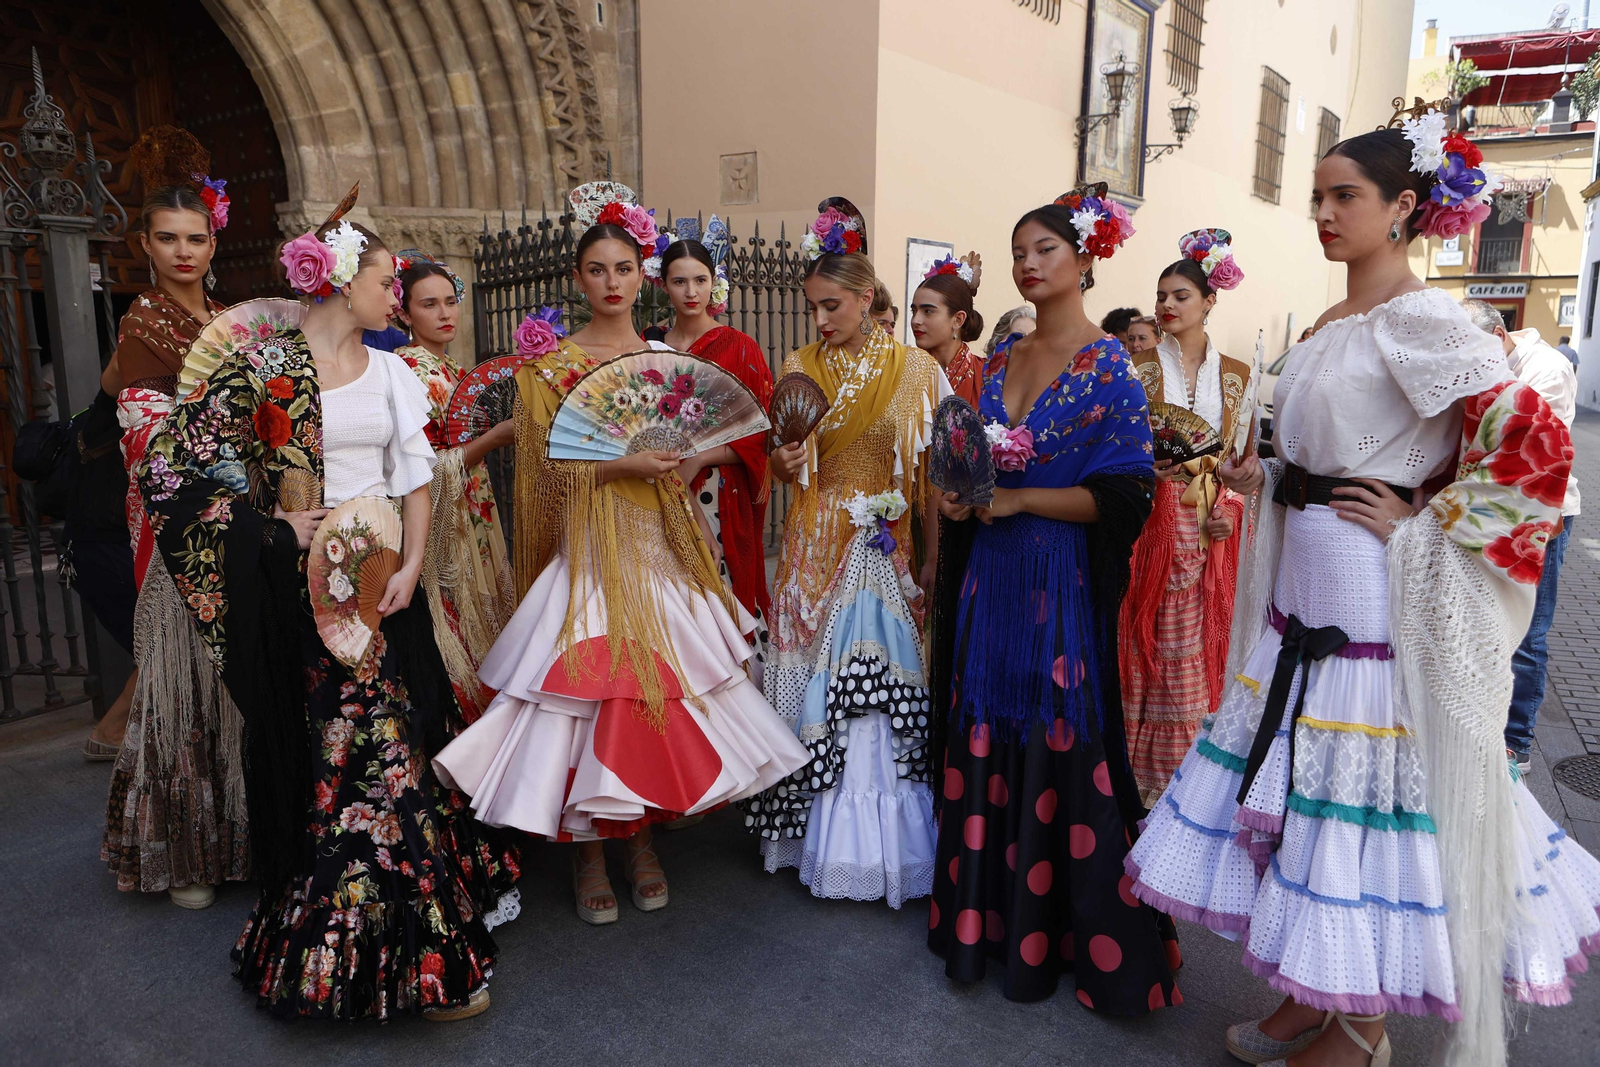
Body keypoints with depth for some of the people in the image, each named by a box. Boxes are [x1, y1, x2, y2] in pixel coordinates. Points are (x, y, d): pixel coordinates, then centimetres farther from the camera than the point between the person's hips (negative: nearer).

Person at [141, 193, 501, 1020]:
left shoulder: (390, 373, 11)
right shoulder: (259, 366, -4)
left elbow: (414, 479, 9)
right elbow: (168, 469, -6)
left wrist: (410, 567, -4)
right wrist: (272, 528, -9)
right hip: (303, 589, -4)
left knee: (380, 749, 4)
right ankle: (421, 951, 16)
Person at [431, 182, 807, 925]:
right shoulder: (552, 363, 0)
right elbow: (548, 464, -6)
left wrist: (679, 454, -6)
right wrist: (621, 464, -18)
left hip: (658, 547, 4)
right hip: (591, 549, -3)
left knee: (662, 689, 4)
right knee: (592, 690, -6)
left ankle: (642, 838, 22)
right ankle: (588, 852, 14)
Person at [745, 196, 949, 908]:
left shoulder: (917, 370, -1)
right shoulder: (801, 368, 6)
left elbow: (934, 477, -3)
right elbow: (787, 472, 10)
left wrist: (934, 565, -8)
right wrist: (784, 461, -13)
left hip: (889, 555, -2)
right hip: (817, 550, 2)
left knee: (885, 686, 0)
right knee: (817, 686, 6)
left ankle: (885, 842, 18)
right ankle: (819, 832, 23)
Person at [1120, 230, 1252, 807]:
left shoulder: (1237, 376, 9)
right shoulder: (1138, 370, 4)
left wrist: (1230, 509, -3)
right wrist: (1149, 462, -18)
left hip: (1209, 529, 2)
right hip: (1150, 522, -2)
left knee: (1200, 646, 4)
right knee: (1146, 643, -1)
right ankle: (1142, 776, 10)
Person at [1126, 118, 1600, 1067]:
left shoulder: (1420, 320, -13)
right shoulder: (1334, 325, 12)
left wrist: (1420, 531, -16)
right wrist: (1267, 478, 7)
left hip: (1372, 599, -8)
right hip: (1306, 584, 8)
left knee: (1368, 791, 3)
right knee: (1305, 780, 14)